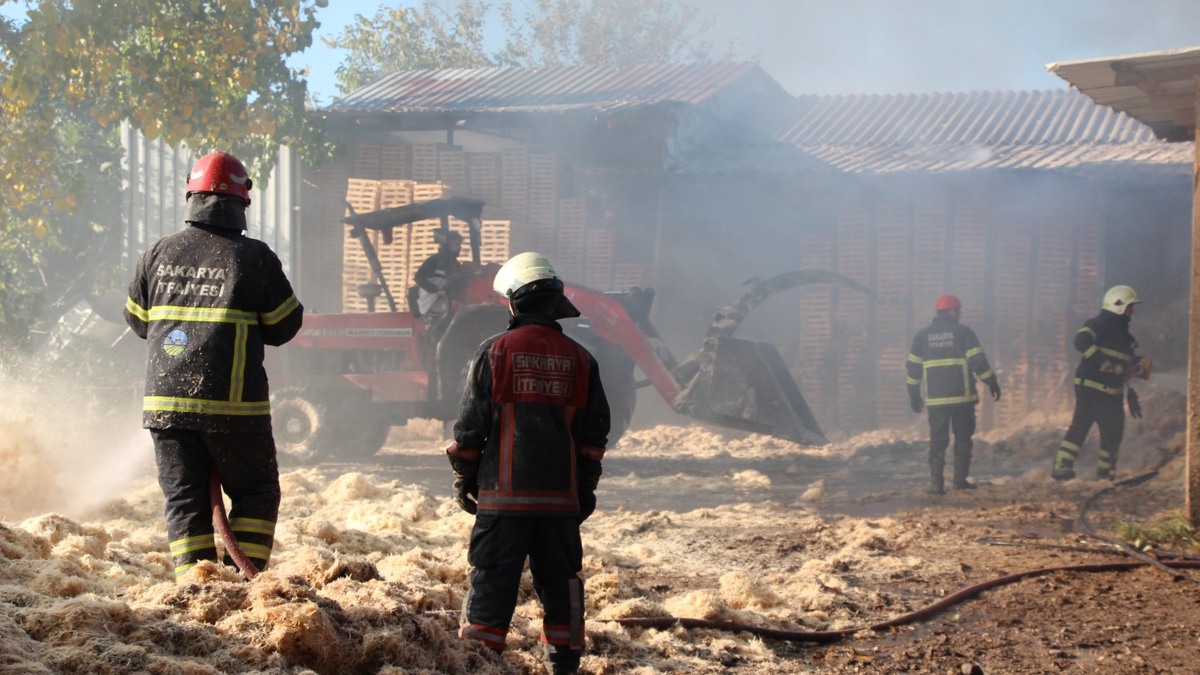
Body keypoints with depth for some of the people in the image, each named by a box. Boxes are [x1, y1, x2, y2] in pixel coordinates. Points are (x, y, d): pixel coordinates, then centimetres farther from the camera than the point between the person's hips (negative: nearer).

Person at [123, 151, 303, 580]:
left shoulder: (158, 254, 4)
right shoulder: (254, 258, -6)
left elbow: (137, 321, 15)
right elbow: (284, 327, 2)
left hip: (165, 403, 3)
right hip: (234, 404, -3)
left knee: (183, 497, 9)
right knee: (255, 493, 12)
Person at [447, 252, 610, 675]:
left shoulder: (495, 351, -3)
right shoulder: (579, 359, 7)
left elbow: (471, 422, -1)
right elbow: (595, 429, 10)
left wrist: (464, 477, 9)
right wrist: (586, 487, 17)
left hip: (504, 491, -3)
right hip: (561, 495, 3)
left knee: (493, 576, 0)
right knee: (559, 577, 11)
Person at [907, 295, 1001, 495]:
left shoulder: (922, 335, 8)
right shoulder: (963, 332, -1)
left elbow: (913, 368, 10)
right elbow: (978, 362, -7)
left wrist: (914, 396, 17)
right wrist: (993, 383, 2)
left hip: (935, 399, 2)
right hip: (962, 396, -2)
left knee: (937, 441, 4)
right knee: (963, 438, 10)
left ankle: (936, 483, -4)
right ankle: (960, 478, 8)